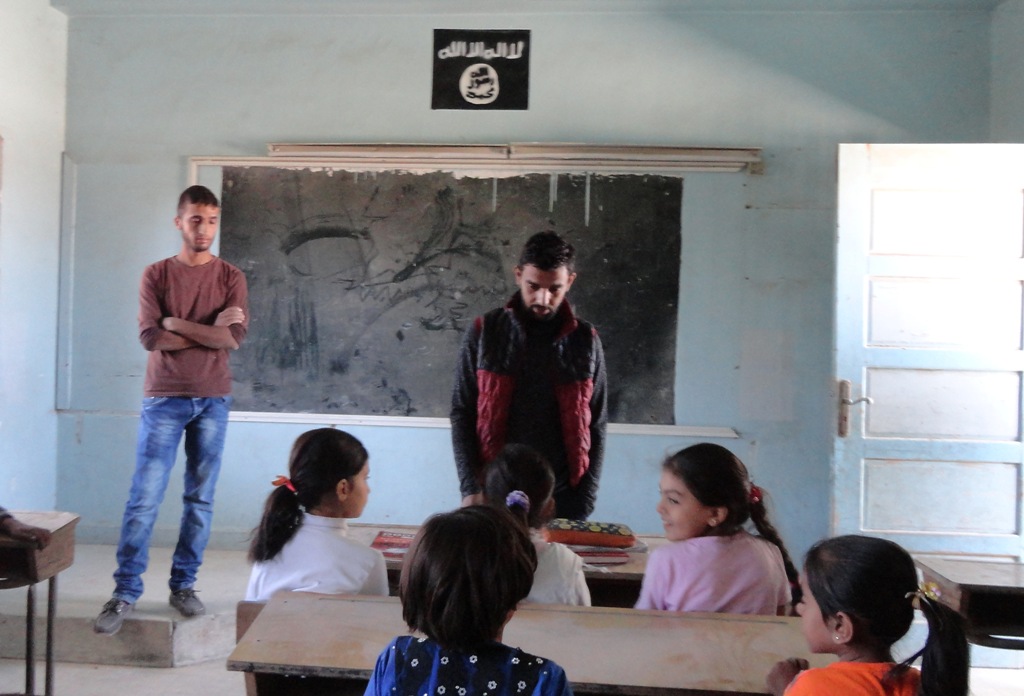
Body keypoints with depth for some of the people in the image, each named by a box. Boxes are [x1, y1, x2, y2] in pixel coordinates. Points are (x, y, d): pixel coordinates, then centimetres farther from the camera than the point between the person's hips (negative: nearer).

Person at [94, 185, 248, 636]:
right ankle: (125, 593, 5)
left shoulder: (231, 277, 5)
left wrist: (177, 323, -10)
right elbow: (150, 338, -8)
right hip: (163, 399, -1)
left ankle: (183, 585, 17)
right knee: (144, 498, -4)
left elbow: (236, 338, -9)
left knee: (200, 498, 6)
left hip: (213, 401, 1)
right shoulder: (156, 275, 4)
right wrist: (210, 330, -9)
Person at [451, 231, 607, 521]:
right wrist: (471, 488, -10)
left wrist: (583, 504, -3)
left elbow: (595, 428, 3)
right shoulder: (484, 333, -2)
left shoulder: (585, 342, 1)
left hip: (561, 497, 1)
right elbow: (462, 414, 0)